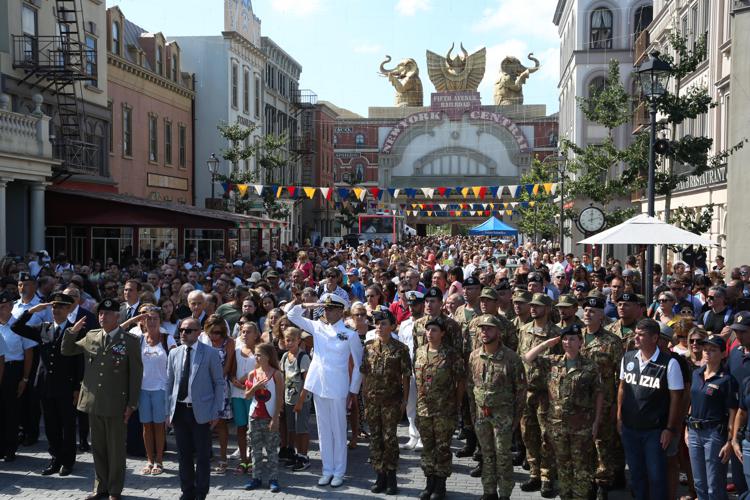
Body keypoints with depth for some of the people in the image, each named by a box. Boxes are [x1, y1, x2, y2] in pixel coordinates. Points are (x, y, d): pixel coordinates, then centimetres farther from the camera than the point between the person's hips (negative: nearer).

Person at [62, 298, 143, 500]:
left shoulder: (130, 341, -7)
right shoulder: (91, 336, 7)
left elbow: (136, 374, -6)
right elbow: (66, 351, 15)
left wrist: (132, 404, -9)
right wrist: (73, 331, -3)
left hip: (116, 404, -4)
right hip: (94, 402, 4)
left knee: (116, 449, 6)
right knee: (98, 447, 14)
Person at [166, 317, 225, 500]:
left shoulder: (210, 353, -5)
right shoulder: (174, 353, 7)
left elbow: (220, 383, -2)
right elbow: (169, 383, 11)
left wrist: (216, 411, -6)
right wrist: (169, 411, 7)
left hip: (200, 411, -4)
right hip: (179, 410, 4)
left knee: (202, 456, 3)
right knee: (184, 454, 11)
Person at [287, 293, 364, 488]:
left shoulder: (350, 334, -6)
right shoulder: (317, 328, 6)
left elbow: (359, 364, -2)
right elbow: (291, 316, 10)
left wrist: (354, 390, -3)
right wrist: (304, 305, -8)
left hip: (337, 389, -4)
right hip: (318, 386, 4)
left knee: (338, 431, 5)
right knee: (323, 430, 11)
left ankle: (339, 472, 15)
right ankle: (327, 470, 21)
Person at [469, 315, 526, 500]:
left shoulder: (511, 357, -13)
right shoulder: (474, 355, 1)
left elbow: (521, 389, -7)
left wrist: (517, 415, -7)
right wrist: (474, 409, 8)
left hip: (502, 413, -4)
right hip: (481, 413, 4)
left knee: (503, 455, 3)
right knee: (486, 454, 14)